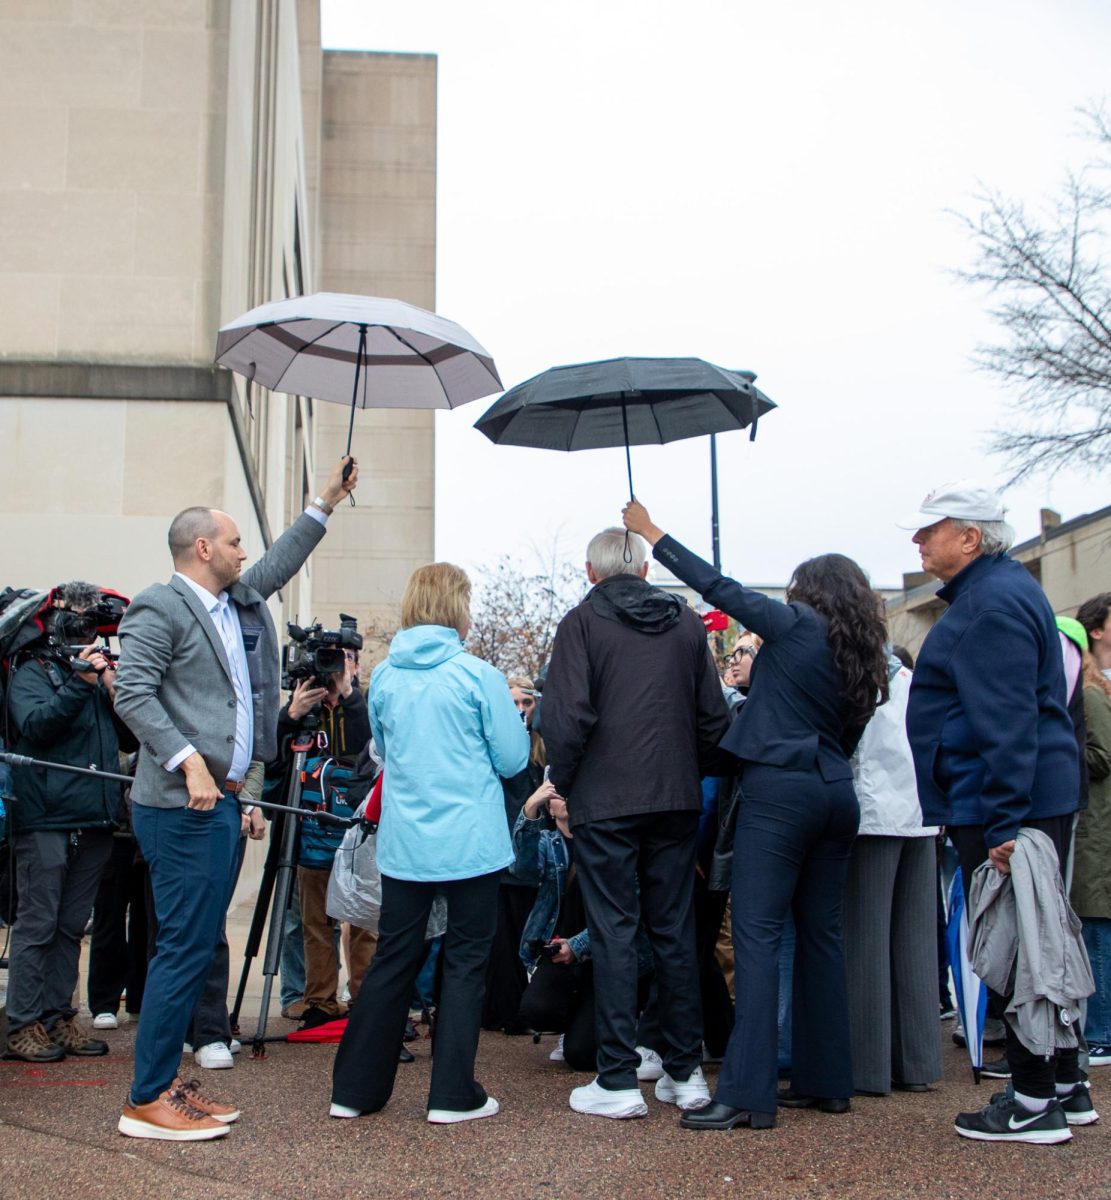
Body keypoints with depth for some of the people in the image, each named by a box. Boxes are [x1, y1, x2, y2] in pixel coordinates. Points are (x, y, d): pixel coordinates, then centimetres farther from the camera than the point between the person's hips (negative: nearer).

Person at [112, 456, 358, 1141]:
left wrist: (326, 504, 34)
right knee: (185, 948, -8)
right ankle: (147, 1101, -1)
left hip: (221, 802, 9)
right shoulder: (161, 608, -9)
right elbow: (134, 695, -17)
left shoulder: (237, 602, 18)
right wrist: (189, 761, -25)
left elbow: (279, 566, 34)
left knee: (199, 948, 12)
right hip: (183, 807, -9)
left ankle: (166, 1083, 20)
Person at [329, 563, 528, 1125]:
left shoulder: (384, 677, 3)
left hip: (403, 844, 4)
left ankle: (354, 1089, 18)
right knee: (465, 962, 7)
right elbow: (513, 759, -5)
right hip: (470, 842, -4)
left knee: (392, 960, 12)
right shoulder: (477, 676, -11)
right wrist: (509, 714, 12)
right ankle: (453, 1095, 10)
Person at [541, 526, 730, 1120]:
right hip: (676, 800, 4)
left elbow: (567, 717, -13)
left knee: (613, 934, 1)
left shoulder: (583, 621, -5)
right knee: (676, 931, 11)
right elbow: (713, 715, 9)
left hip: (605, 802, -4)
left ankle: (618, 1081, 3)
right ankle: (685, 1072, 18)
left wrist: (564, 784, 0)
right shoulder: (686, 622, 9)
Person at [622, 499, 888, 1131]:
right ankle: (828, 1080, 18)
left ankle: (747, 1092, -12)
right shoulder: (863, 658, 16)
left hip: (779, 788, -8)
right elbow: (847, 734, 18)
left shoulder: (796, 626, -3)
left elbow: (721, 588, -2)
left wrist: (655, 535, 6)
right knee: (822, 933, 12)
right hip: (836, 793, 8)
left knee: (758, 933, -9)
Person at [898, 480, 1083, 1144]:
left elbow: (1006, 722, -24)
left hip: (1005, 801, -11)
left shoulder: (992, 604, -17)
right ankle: (1066, 1084, 26)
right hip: (1043, 796, 11)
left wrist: (1004, 822, -26)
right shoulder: (1002, 588, 17)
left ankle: (1036, 1103, 6)